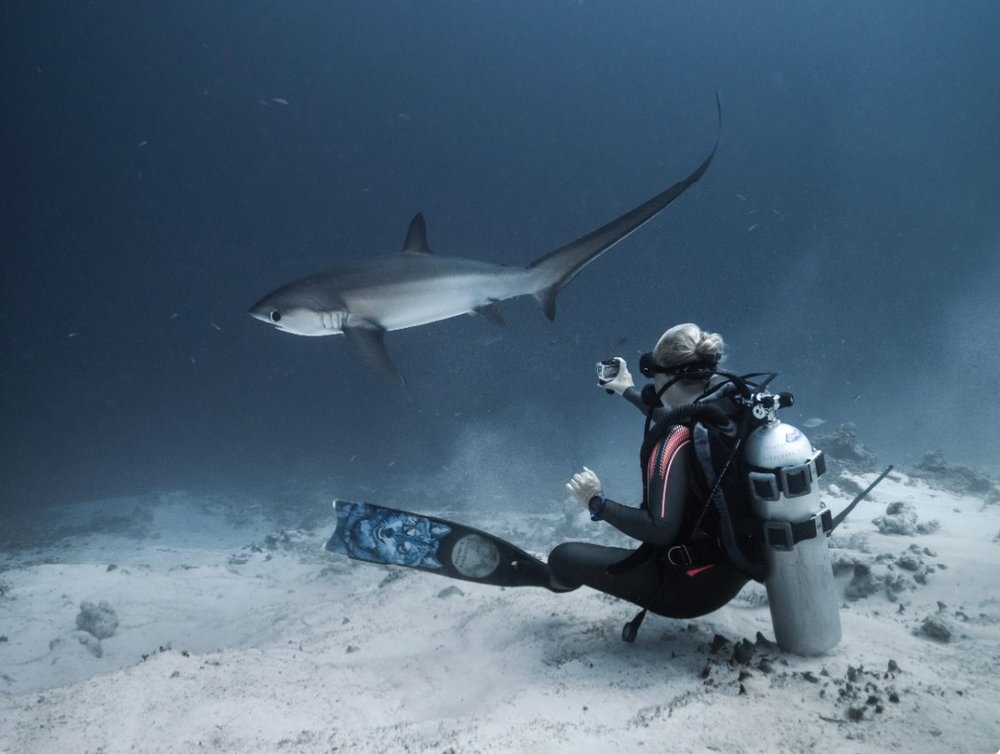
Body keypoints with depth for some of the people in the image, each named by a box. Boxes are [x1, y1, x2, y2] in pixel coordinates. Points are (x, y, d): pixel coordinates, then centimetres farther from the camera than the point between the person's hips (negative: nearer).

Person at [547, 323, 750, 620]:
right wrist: (628, 390, 30)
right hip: (735, 566, 8)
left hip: (691, 586, -8)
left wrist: (598, 502, -17)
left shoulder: (677, 443, -27)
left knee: (563, 557, 0)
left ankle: (555, 578, 35)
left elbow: (660, 530, -30)